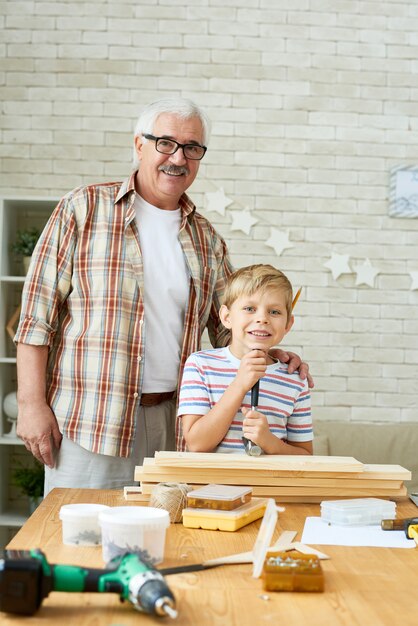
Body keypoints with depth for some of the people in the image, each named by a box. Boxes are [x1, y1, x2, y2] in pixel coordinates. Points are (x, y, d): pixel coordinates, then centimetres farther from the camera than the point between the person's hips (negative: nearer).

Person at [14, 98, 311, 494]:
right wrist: (32, 404, -8)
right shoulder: (83, 210, 1)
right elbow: (37, 313, -2)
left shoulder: (206, 238, 14)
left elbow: (230, 328, 18)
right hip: (88, 423, -4)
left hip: (173, 427, 4)